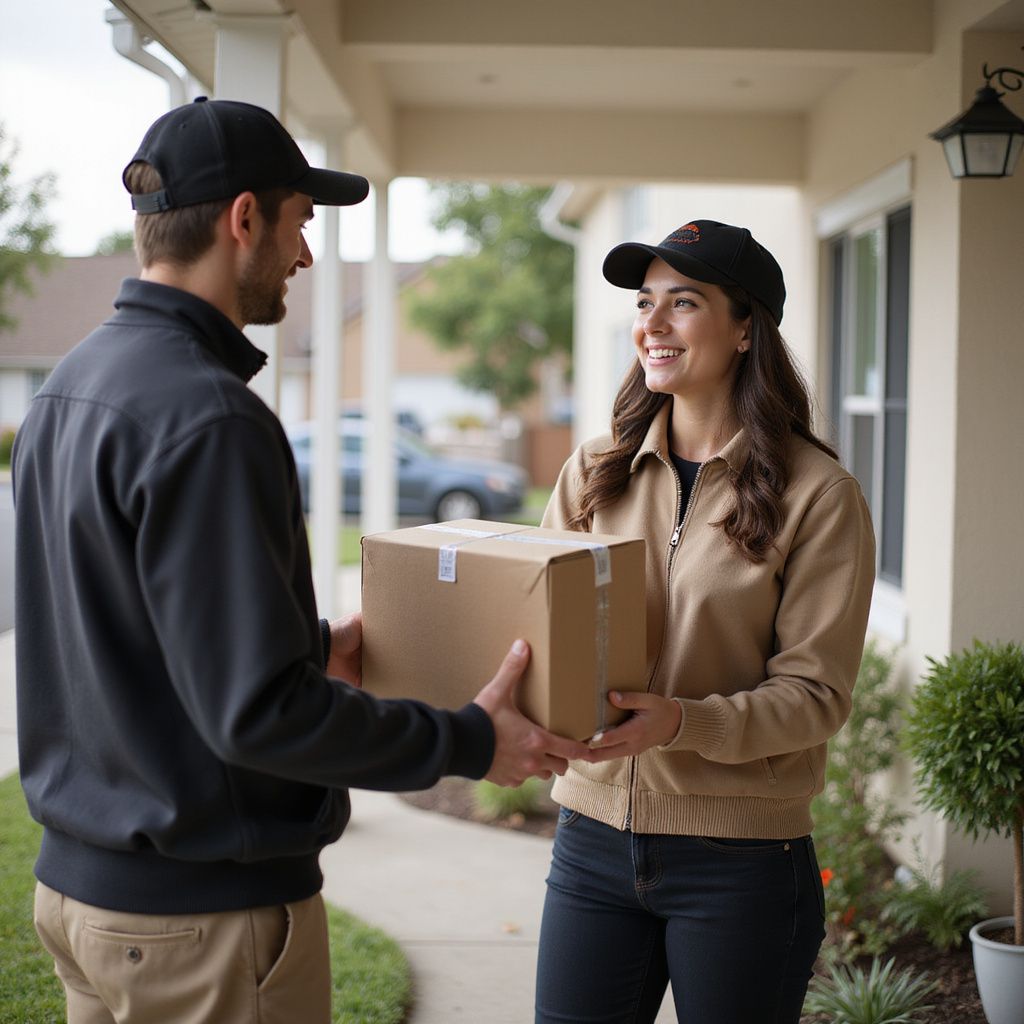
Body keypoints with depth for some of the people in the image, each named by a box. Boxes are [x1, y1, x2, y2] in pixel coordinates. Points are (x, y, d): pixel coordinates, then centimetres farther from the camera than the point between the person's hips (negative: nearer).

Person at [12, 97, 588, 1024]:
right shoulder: (204, 417, -23)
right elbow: (257, 710, -26)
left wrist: (316, 647, 22)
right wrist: (468, 743, -15)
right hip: (206, 911, -9)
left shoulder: (69, 387, 7)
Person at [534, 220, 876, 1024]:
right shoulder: (594, 475, 7)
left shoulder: (817, 493, -7)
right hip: (595, 836, 4)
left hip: (740, 859, -3)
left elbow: (816, 691, -10)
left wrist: (680, 721, -25)